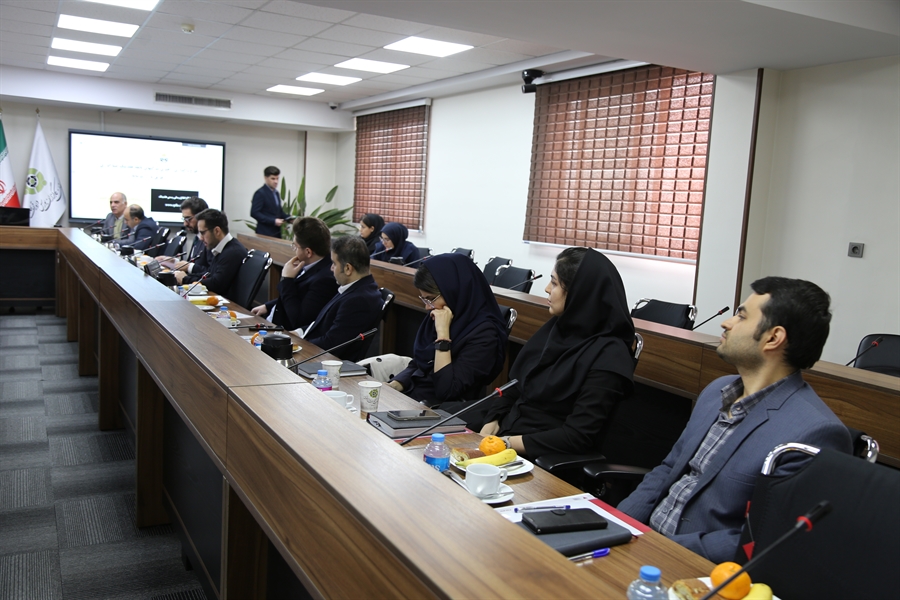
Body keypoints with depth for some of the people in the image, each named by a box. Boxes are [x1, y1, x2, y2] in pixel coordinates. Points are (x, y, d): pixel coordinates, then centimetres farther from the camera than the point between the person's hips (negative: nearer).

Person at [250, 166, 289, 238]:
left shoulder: (276, 193, 16)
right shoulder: (260, 193, -10)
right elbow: (254, 213, -17)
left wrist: (289, 218, 2)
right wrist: (273, 221, -21)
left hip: (276, 232, 8)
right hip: (265, 233, -8)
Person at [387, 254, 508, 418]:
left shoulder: (483, 333, -17)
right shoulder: (435, 318, 5)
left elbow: (446, 390, -23)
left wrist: (443, 334, -23)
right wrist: (394, 385, -4)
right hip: (410, 397, 7)